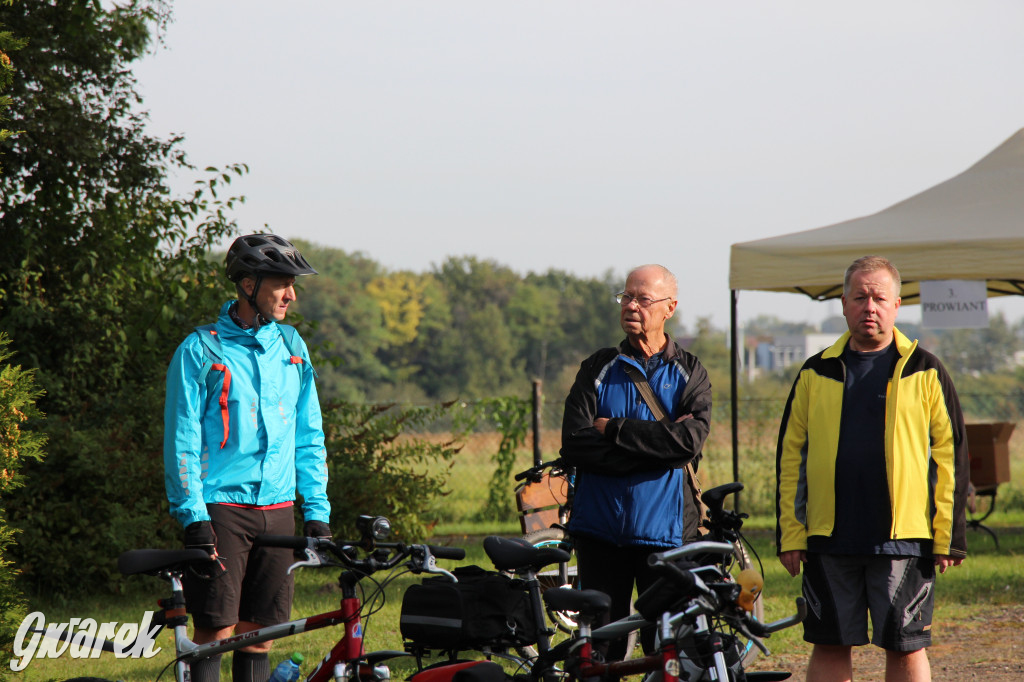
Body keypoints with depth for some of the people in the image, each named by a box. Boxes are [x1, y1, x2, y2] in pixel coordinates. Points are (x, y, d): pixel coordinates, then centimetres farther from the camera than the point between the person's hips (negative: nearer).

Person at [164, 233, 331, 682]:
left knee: (259, 633, 6)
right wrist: (194, 518, -14)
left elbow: (309, 437, 16)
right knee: (215, 632, -7)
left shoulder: (291, 347, 11)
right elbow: (182, 440, -6)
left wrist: (317, 511, 9)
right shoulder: (200, 351, -4)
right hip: (220, 506, -5)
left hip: (277, 509, 5)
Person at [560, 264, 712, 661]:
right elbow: (575, 445, -6)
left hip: (665, 535, -1)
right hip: (600, 531, 1)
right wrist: (655, 442, -12)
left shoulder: (690, 374, 7)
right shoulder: (598, 370, 9)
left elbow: (690, 440, -12)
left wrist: (614, 430, -10)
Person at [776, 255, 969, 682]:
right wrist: (790, 535, 4)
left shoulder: (925, 374, 4)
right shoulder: (816, 375, 9)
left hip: (903, 538, -2)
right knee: (830, 647, 5)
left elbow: (950, 454, 3)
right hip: (829, 540, 2)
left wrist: (949, 536, -3)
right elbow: (791, 458, 10)